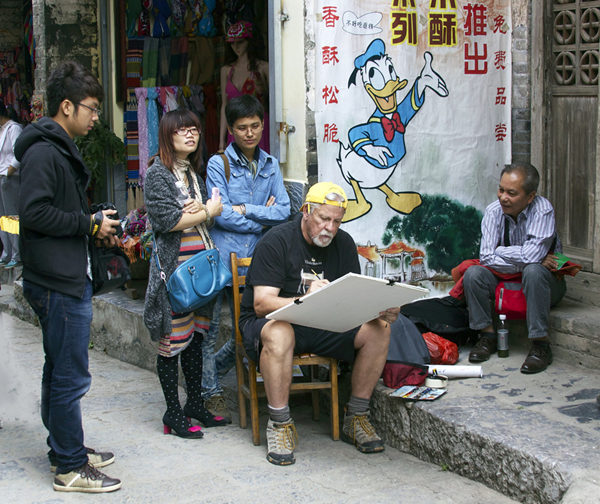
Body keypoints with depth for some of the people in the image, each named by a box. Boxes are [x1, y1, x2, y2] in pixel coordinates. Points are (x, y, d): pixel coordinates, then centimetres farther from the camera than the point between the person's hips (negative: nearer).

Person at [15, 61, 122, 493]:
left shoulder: (61, 150, 17)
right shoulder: (43, 153, -16)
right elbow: (34, 213, -25)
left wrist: (97, 230, 9)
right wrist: (90, 223, -17)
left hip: (69, 279, 11)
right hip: (59, 283, -11)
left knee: (60, 371, 19)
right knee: (70, 377, -4)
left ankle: (66, 451, 30)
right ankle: (71, 468, 5)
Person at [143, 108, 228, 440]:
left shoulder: (193, 172, 16)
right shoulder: (157, 173, -8)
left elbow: (210, 211, 13)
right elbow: (165, 219, -17)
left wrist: (198, 211, -11)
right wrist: (206, 213, -7)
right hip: (173, 266, -8)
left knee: (196, 337, 14)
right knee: (173, 341, -2)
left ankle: (195, 404, 25)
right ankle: (173, 414, 7)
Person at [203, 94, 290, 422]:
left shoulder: (270, 166, 12)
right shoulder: (218, 165, -3)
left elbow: (284, 211, 1)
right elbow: (221, 214, -12)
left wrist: (246, 210, -9)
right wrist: (262, 221, -6)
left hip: (255, 260, 5)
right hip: (221, 258, -5)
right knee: (210, 329, 0)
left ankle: (206, 373, 32)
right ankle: (211, 392, 16)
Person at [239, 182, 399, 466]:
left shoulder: (343, 244, 5)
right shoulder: (276, 241, -13)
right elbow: (261, 303, -21)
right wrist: (305, 300, -39)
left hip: (323, 325, 5)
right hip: (270, 321, -5)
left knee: (378, 330, -16)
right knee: (279, 333, -41)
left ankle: (356, 419, -5)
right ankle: (280, 425, -26)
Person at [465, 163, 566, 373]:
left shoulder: (542, 209, -20)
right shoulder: (494, 212, -10)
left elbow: (533, 254, -32)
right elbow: (487, 257, -17)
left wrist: (499, 251, -17)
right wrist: (530, 260, -22)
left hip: (544, 282, -3)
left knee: (534, 271, -36)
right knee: (473, 273, -21)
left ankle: (540, 344, -28)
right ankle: (487, 335, -8)